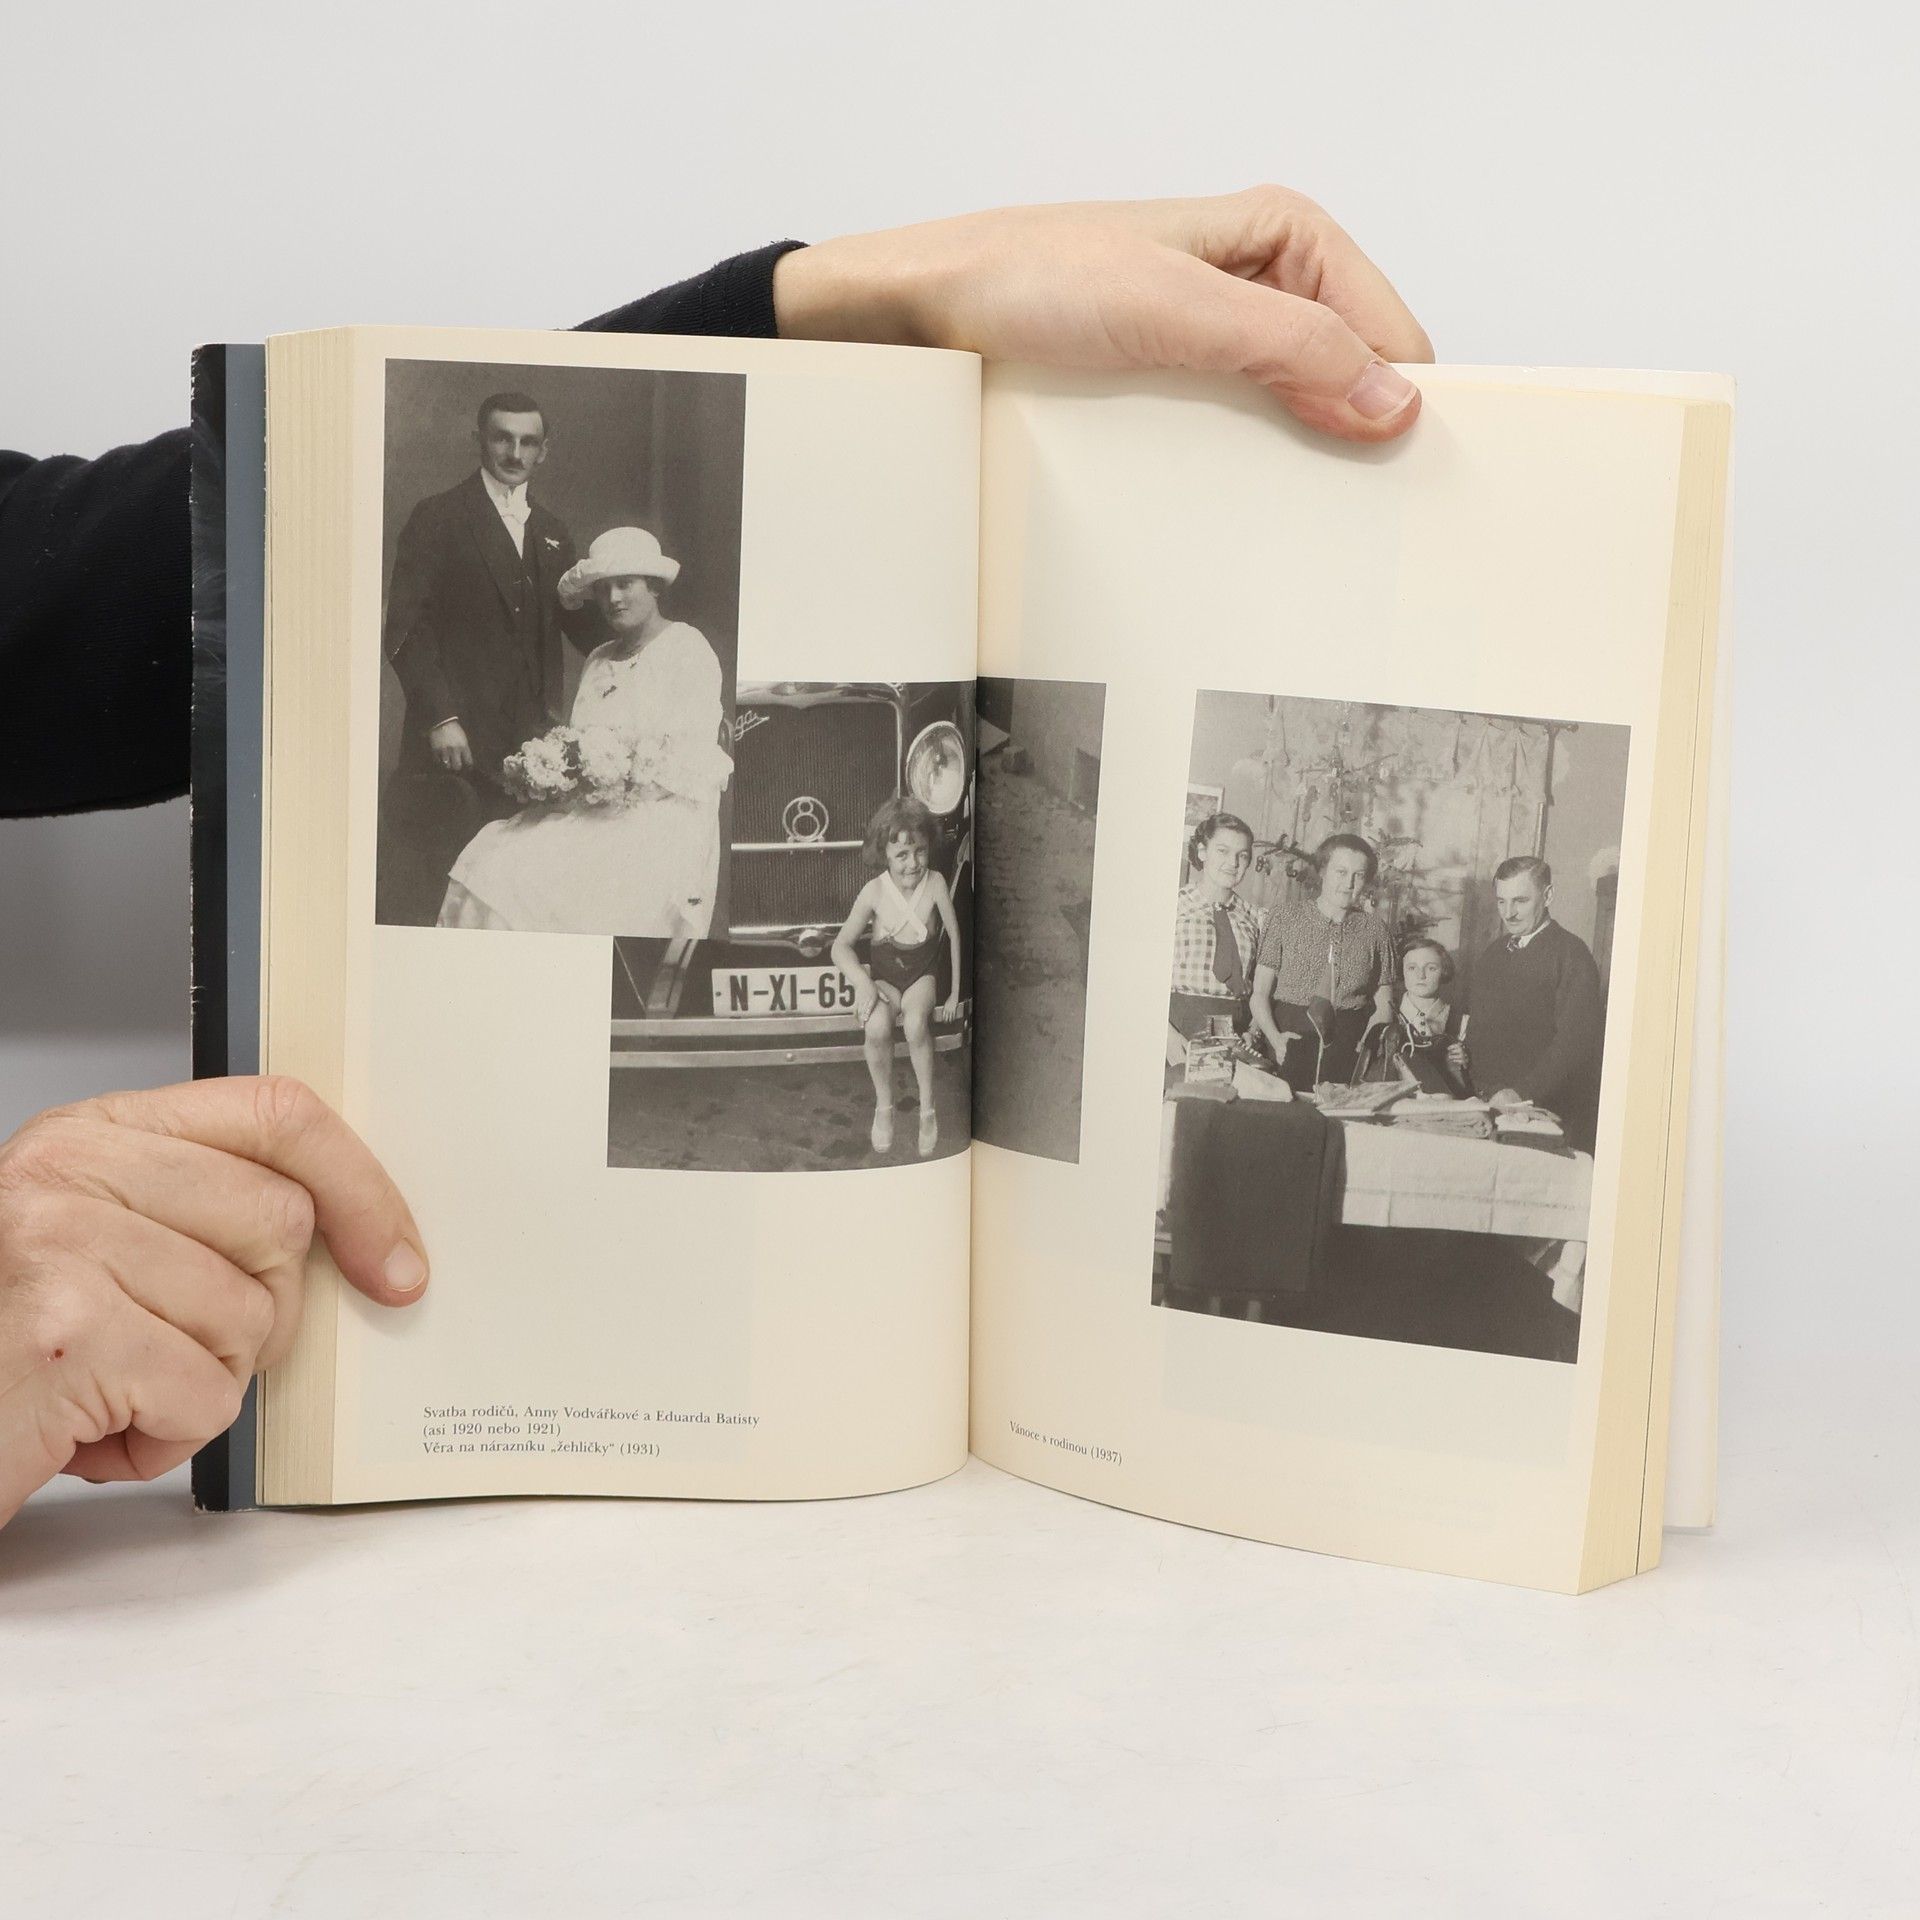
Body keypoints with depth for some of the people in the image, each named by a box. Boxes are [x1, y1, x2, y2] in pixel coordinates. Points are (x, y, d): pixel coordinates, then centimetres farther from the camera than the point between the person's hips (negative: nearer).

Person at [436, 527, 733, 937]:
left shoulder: (686, 648, 0)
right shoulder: (598, 661, 21)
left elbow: (689, 757, -9)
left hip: (661, 817, -6)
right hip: (588, 811, 7)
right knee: (490, 862, -18)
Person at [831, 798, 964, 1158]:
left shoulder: (935, 882, -14)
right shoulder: (873, 892, -14)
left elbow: (954, 935, -4)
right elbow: (841, 945, -9)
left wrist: (955, 993, -3)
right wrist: (862, 983, -25)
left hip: (922, 973, 0)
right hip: (882, 975, 0)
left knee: (916, 1022, -33)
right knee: (877, 1027, -32)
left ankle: (927, 1109, -16)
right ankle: (883, 1107, -9)